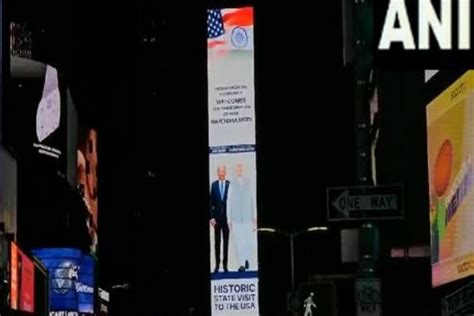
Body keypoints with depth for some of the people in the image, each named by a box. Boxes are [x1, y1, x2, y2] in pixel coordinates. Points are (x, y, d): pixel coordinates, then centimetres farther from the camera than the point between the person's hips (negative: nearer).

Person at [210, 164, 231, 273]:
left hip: (227, 217, -1)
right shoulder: (214, 185, 1)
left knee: (226, 241, 4)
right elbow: (211, 202, 2)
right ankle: (217, 264, 8)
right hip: (217, 217, 1)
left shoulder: (230, 185, -2)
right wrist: (212, 217, -5)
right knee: (217, 241, 4)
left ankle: (225, 264, 8)